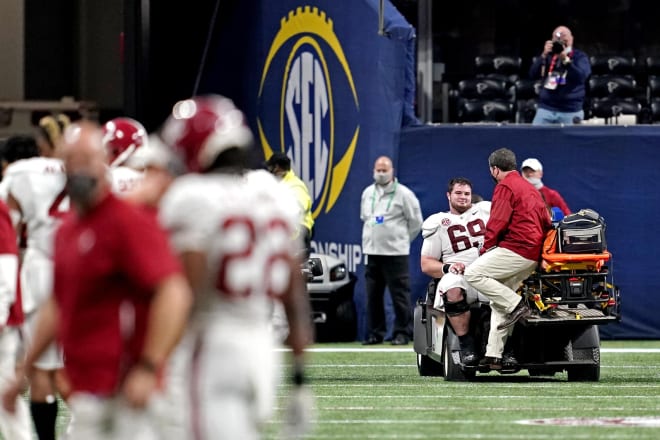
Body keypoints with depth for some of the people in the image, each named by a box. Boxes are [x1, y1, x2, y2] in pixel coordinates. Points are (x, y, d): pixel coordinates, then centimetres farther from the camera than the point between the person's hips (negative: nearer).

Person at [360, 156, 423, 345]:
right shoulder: (368, 193, 13)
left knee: (400, 294, -5)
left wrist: (403, 240, 6)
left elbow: (416, 221, 1)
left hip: (395, 253, -5)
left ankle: (402, 333, -1)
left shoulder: (403, 194, -5)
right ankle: (375, 333, 12)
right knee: (373, 294, 6)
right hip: (372, 252, 6)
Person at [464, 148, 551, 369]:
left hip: (517, 249, -10)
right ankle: (494, 354, 6)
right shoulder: (530, 189, 24)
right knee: (499, 300, 12)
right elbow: (546, 223, 25)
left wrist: (486, 249, 1)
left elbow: (497, 223, -12)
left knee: (473, 274, -14)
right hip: (535, 254, 10)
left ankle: (516, 305, -19)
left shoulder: (505, 187, -5)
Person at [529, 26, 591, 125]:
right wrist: (544, 56, -12)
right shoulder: (548, 56, 12)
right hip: (546, 109, 3)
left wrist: (565, 60, -25)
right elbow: (533, 75, 0)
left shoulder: (580, 57, 3)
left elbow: (581, 76, -15)